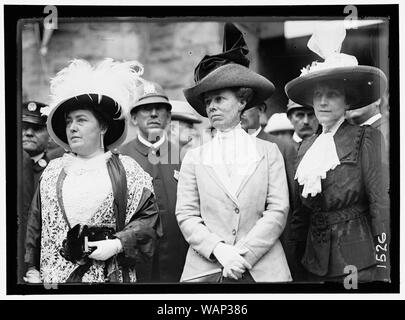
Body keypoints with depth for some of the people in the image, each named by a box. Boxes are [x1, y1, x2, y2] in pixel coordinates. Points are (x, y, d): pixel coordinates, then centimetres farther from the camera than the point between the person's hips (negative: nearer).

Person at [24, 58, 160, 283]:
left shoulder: (126, 169, 1)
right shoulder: (53, 170, 10)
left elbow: (148, 217, -2)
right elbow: (36, 223, 12)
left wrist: (118, 244, -14)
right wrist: (32, 269, 7)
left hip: (111, 275, -2)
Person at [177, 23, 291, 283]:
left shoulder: (268, 151, 4)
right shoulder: (195, 158, 7)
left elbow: (278, 211, -2)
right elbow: (186, 215, 2)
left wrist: (243, 255, -11)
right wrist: (219, 250, -13)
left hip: (262, 268, 0)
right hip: (206, 268, 1)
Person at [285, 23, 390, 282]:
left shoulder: (365, 138, -6)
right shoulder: (307, 147, 9)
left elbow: (381, 204, -11)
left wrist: (382, 270, -16)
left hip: (358, 260, -5)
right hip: (317, 259, 5)